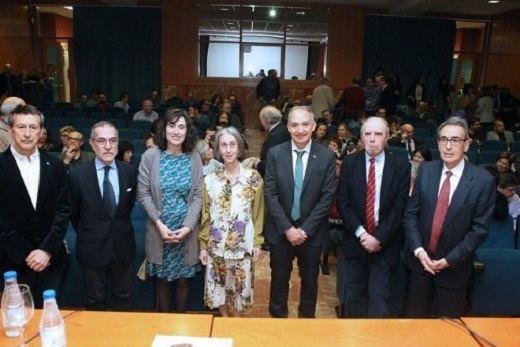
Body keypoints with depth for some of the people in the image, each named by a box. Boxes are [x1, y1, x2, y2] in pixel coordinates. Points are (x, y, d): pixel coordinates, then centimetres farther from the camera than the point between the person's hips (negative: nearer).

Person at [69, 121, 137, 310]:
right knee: (94, 300, 17)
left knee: (123, 297, 19)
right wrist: (87, 234, 9)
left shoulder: (130, 171, -6)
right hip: (92, 246, -2)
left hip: (123, 244, 2)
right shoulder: (77, 174, -12)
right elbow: (73, 212, 1)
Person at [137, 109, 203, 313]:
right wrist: (160, 224, -13)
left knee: (183, 278, 12)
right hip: (159, 229, -1)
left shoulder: (194, 159, -1)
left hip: (186, 229, 1)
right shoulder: (150, 156, -6)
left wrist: (188, 226, -13)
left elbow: (198, 196, -2)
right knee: (162, 278, 11)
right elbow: (143, 193, -5)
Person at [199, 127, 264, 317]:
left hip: (243, 244, -1)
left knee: (240, 286, 10)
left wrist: (257, 242, -1)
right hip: (216, 244, 1)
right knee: (219, 286, 13)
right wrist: (203, 245, 3)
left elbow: (258, 213, 0)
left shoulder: (253, 177, -5)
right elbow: (206, 215, 3)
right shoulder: (210, 179, -1)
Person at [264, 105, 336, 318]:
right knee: (279, 281, 14)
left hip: (312, 232, 0)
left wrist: (305, 229, -12)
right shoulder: (275, 154, -5)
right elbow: (270, 195, -7)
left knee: (310, 282, 17)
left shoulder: (327, 156, -6)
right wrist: (287, 228, -13)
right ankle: (277, 318, 36)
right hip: (280, 231, 0)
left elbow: (327, 197, -8)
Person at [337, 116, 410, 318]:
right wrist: (361, 233, -13)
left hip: (385, 245, -1)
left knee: (379, 298, 0)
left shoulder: (401, 165, -3)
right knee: (354, 296, 11)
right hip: (355, 242, 2)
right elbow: (342, 203, -3)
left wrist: (379, 237, -13)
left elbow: (400, 206, -7)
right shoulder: (349, 163, 0)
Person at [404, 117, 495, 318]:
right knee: (413, 317, 16)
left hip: (455, 266, -2)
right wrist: (418, 250, -11)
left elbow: (479, 228, -10)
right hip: (420, 260, 2)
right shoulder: (426, 171, -3)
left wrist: (450, 259, -13)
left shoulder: (483, 181, -12)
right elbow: (411, 213, 0)